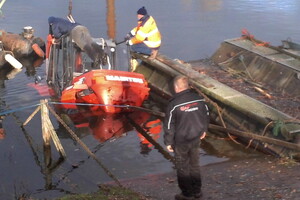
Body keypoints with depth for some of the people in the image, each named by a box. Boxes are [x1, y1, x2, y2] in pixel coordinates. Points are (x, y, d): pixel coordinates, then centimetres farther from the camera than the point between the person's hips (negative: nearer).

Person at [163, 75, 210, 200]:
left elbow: (169, 125, -16)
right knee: (194, 165, 21)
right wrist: (204, 130, 24)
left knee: (182, 168, 13)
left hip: (181, 141, -5)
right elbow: (206, 115, 7)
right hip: (196, 138, 5)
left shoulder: (174, 104, -21)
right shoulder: (199, 99, -7)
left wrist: (168, 142, -4)